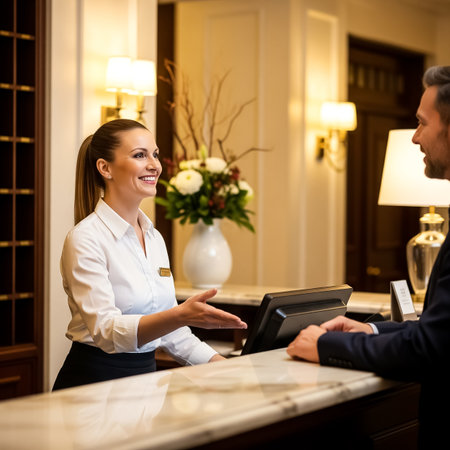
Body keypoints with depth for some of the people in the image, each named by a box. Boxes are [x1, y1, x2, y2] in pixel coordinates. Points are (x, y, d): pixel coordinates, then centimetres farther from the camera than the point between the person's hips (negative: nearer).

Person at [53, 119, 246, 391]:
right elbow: (106, 330, -22)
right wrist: (181, 315, -35)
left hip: (146, 377, 7)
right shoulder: (85, 239, -11)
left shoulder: (155, 238, 13)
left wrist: (222, 364, 5)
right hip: (95, 381, -6)